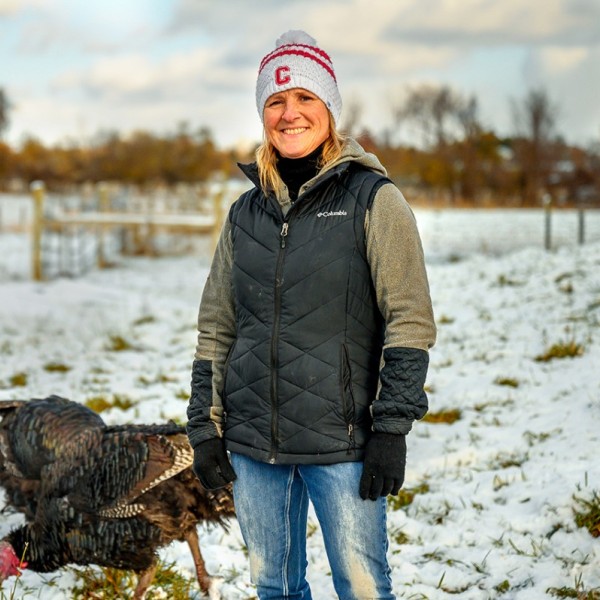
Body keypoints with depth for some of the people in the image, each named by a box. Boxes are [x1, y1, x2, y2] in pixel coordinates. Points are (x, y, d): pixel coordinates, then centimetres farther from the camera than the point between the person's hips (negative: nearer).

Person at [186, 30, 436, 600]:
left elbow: (410, 321, -7)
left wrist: (391, 429, -12)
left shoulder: (373, 200, -3)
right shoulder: (246, 212, 11)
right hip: (251, 445, 4)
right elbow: (214, 329, 14)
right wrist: (204, 426, 8)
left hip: (340, 444, -4)